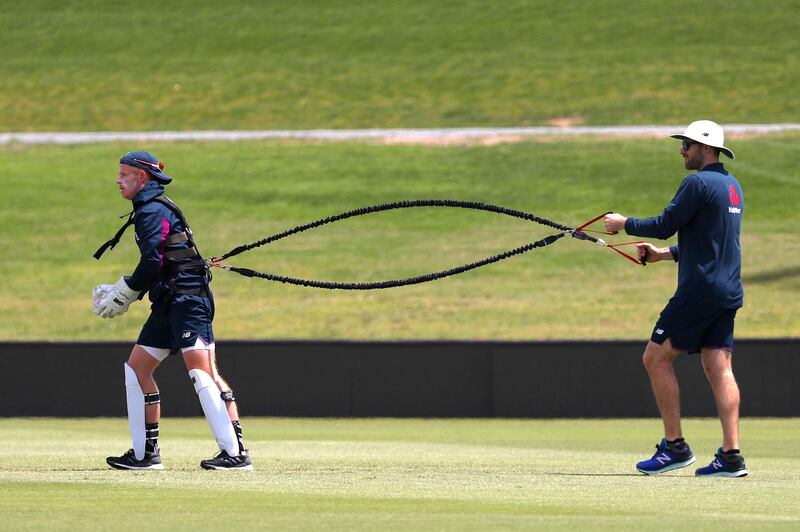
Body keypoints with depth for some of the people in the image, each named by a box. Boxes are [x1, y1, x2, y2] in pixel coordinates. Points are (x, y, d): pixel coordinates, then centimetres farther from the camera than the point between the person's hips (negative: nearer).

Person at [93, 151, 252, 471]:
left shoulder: (152, 211, -10)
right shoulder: (150, 209, 21)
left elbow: (151, 263, -18)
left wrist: (122, 295, -6)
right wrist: (120, 292, 17)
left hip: (188, 298, -11)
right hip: (168, 304, 11)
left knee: (202, 371, -18)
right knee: (136, 368, 10)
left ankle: (236, 453, -23)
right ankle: (146, 453, 13)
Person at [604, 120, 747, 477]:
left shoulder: (698, 183, -12)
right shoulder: (733, 186, 17)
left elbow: (666, 225, -12)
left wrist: (624, 224, 3)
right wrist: (664, 254, 23)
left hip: (699, 290, -9)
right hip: (728, 292, 9)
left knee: (656, 358, 0)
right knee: (719, 368, 4)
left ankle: (674, 446, -2)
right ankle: (731, 455, -5)